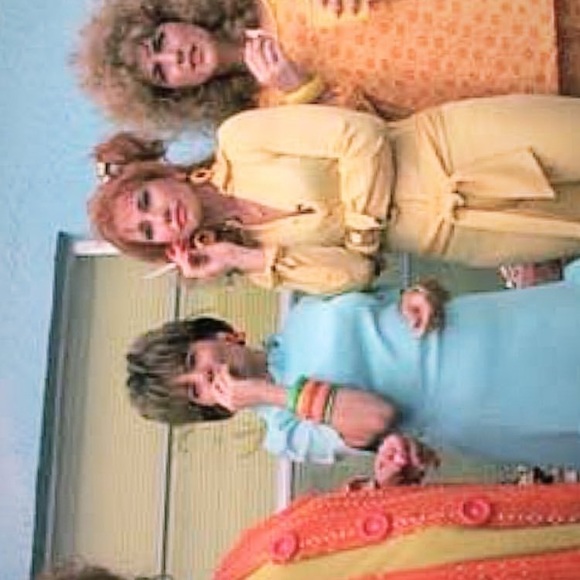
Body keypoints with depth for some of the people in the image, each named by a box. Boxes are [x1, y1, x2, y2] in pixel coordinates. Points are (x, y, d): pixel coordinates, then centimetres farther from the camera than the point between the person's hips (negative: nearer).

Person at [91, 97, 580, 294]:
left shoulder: (239, 138, -8)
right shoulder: (254, 252, 1)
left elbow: (361, 135, -13)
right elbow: (352, 271, -10)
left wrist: (362, 231, -12)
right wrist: (239, 260, -17)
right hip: (447, 236, 1)